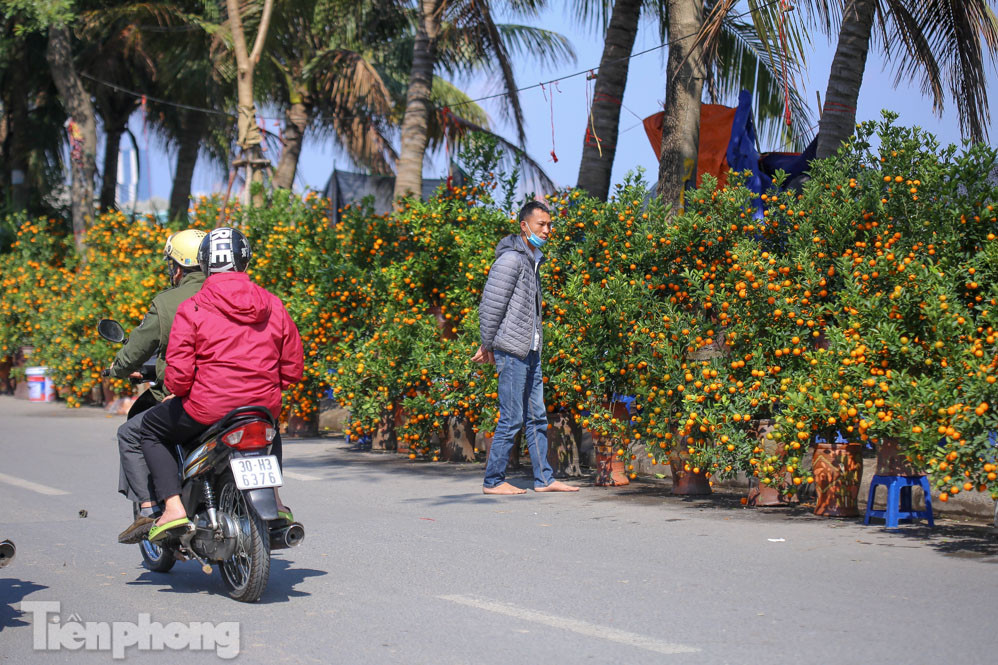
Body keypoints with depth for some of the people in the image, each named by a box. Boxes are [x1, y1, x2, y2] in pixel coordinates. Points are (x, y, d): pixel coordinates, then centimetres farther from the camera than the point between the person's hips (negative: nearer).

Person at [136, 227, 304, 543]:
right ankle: (273, 496, 27)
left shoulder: (192, 309, -8)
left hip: (208, 408, -4)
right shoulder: (273, 306, 4)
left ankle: (173, 507, 7)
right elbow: (293, 367, 6)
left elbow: (179, 374, -12)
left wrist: (177, 391, 10)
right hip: (264, 407, 4)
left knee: (151, 429, 22)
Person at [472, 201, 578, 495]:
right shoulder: (511, 259, -13)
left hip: (530, 350, 9)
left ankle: (544, 478, 17)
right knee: (512, 419, -5)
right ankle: (493, 481, 3)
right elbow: (490, 306, -14)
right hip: (512, 351, -9)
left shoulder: (532, 260, 17)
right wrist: (488, 345, -6)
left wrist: (488, 345, 18)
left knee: (537, 417, 11)